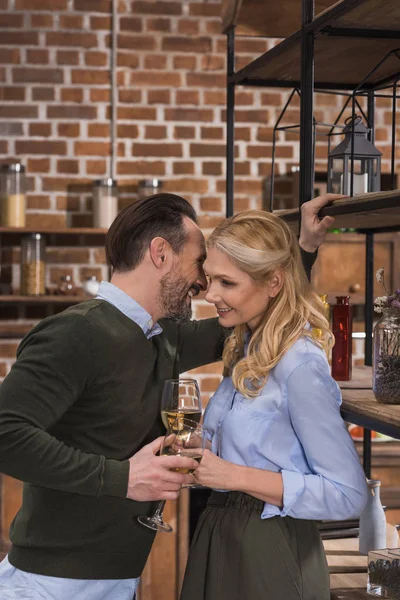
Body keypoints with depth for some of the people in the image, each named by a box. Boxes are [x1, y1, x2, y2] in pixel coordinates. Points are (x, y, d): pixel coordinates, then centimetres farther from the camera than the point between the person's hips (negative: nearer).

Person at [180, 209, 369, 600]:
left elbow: (348, 495, -21)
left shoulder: (300, 366, -20)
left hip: (269, 553, -8)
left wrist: (235, 476, -23)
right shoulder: (246, 350, 6)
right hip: (221, 539, 8)